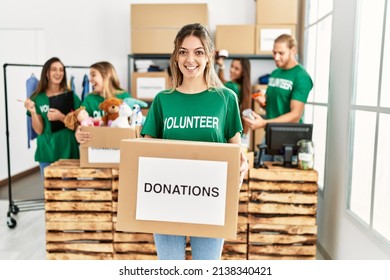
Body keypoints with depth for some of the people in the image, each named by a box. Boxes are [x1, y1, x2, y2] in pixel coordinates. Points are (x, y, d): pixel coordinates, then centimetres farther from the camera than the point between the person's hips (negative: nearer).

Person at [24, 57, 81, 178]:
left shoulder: (71, 96, 1)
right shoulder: (37, 98, 2)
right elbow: (39, 130, -1)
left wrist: (61, 117, -18)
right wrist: (33, 112, -17)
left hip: (69, 152, 0)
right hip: (47, 153, 1)